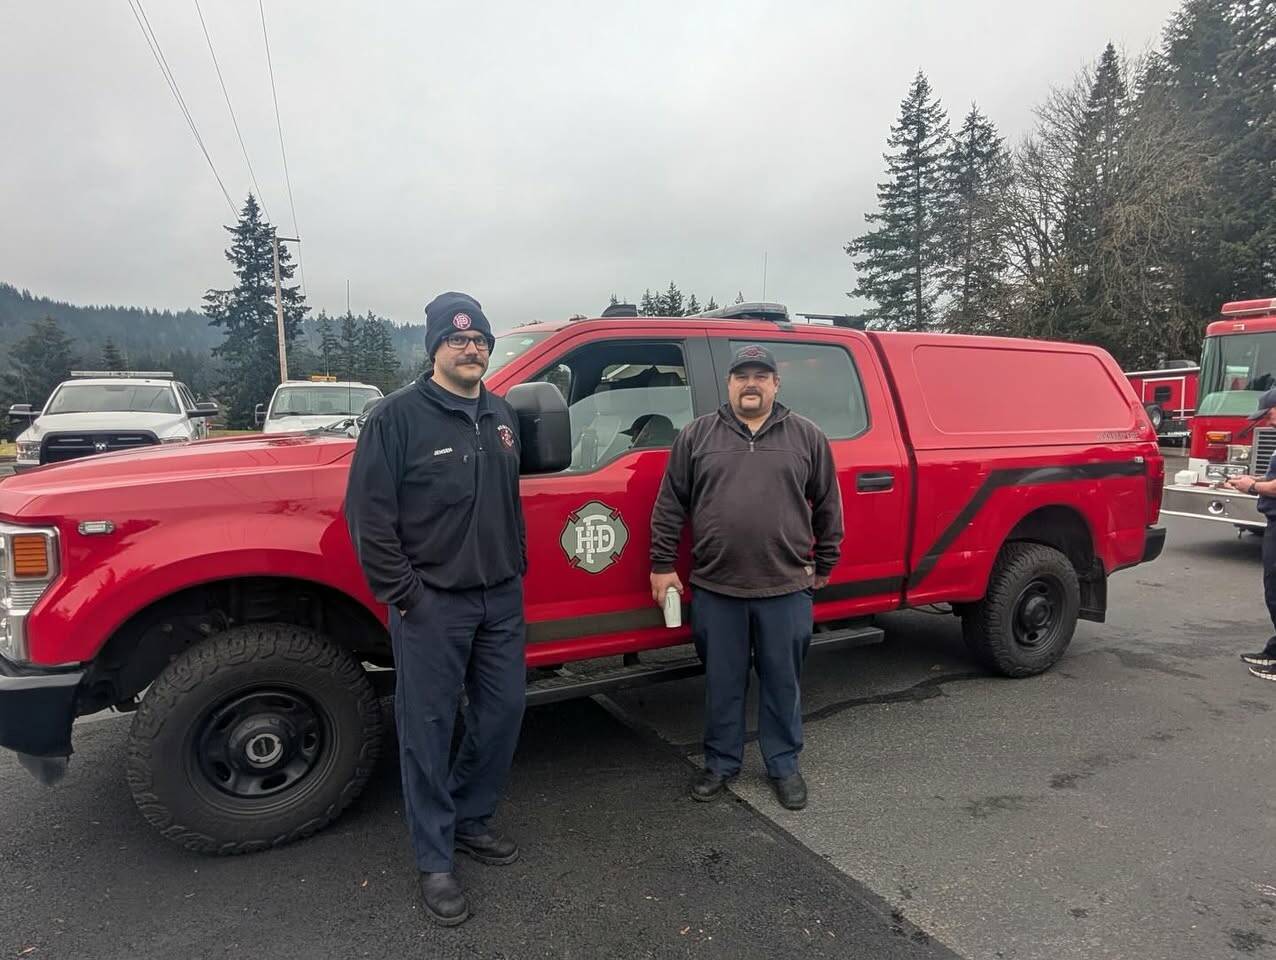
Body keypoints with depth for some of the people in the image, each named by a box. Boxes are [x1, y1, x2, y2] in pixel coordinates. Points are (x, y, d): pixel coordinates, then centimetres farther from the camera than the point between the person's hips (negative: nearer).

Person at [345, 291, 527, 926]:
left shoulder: (501, 416, 12)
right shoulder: (399, 415, -9)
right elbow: (368, 511, -12)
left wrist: (516, 569, 15)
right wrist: (401, 594, -13)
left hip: (501, 599, 7)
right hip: (432, 604, -6)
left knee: (503, 714, 14)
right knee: (429, 731, 5)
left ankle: (470, 820, 36)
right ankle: (434, 861, 21)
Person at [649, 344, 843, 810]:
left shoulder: (807, 436, 4)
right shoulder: (697, 435, 3)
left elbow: (827, 505, 9)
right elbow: (669, 505, 4)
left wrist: (824, 565, 10)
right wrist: (662, 565, 2)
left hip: (786, 588, 0)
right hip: (715, 588, 0)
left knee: (782, 682, 13)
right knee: (722, 682, 13)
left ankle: (784, 765, 31)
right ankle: (720, 762, 31)